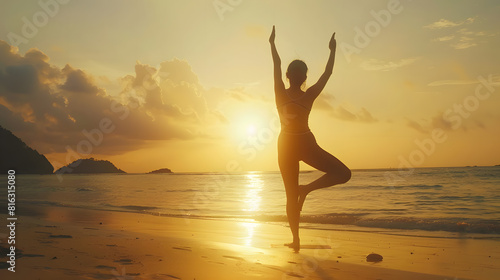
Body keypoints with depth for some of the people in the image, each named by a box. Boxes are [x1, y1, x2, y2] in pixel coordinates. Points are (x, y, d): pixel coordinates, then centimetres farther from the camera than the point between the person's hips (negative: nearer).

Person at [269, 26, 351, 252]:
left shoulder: (281, 93, -7)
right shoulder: (309, 96, -11)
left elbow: (277, 65, 3)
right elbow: (327, 73, 0)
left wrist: (272, 43, 15)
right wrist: (332, 50, 11)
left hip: (286, 145, 4)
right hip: (305, 144, -3)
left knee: (291, 195, 11)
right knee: (343, 173, 3)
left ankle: (296, 240, 10)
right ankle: (306, 188, -14)